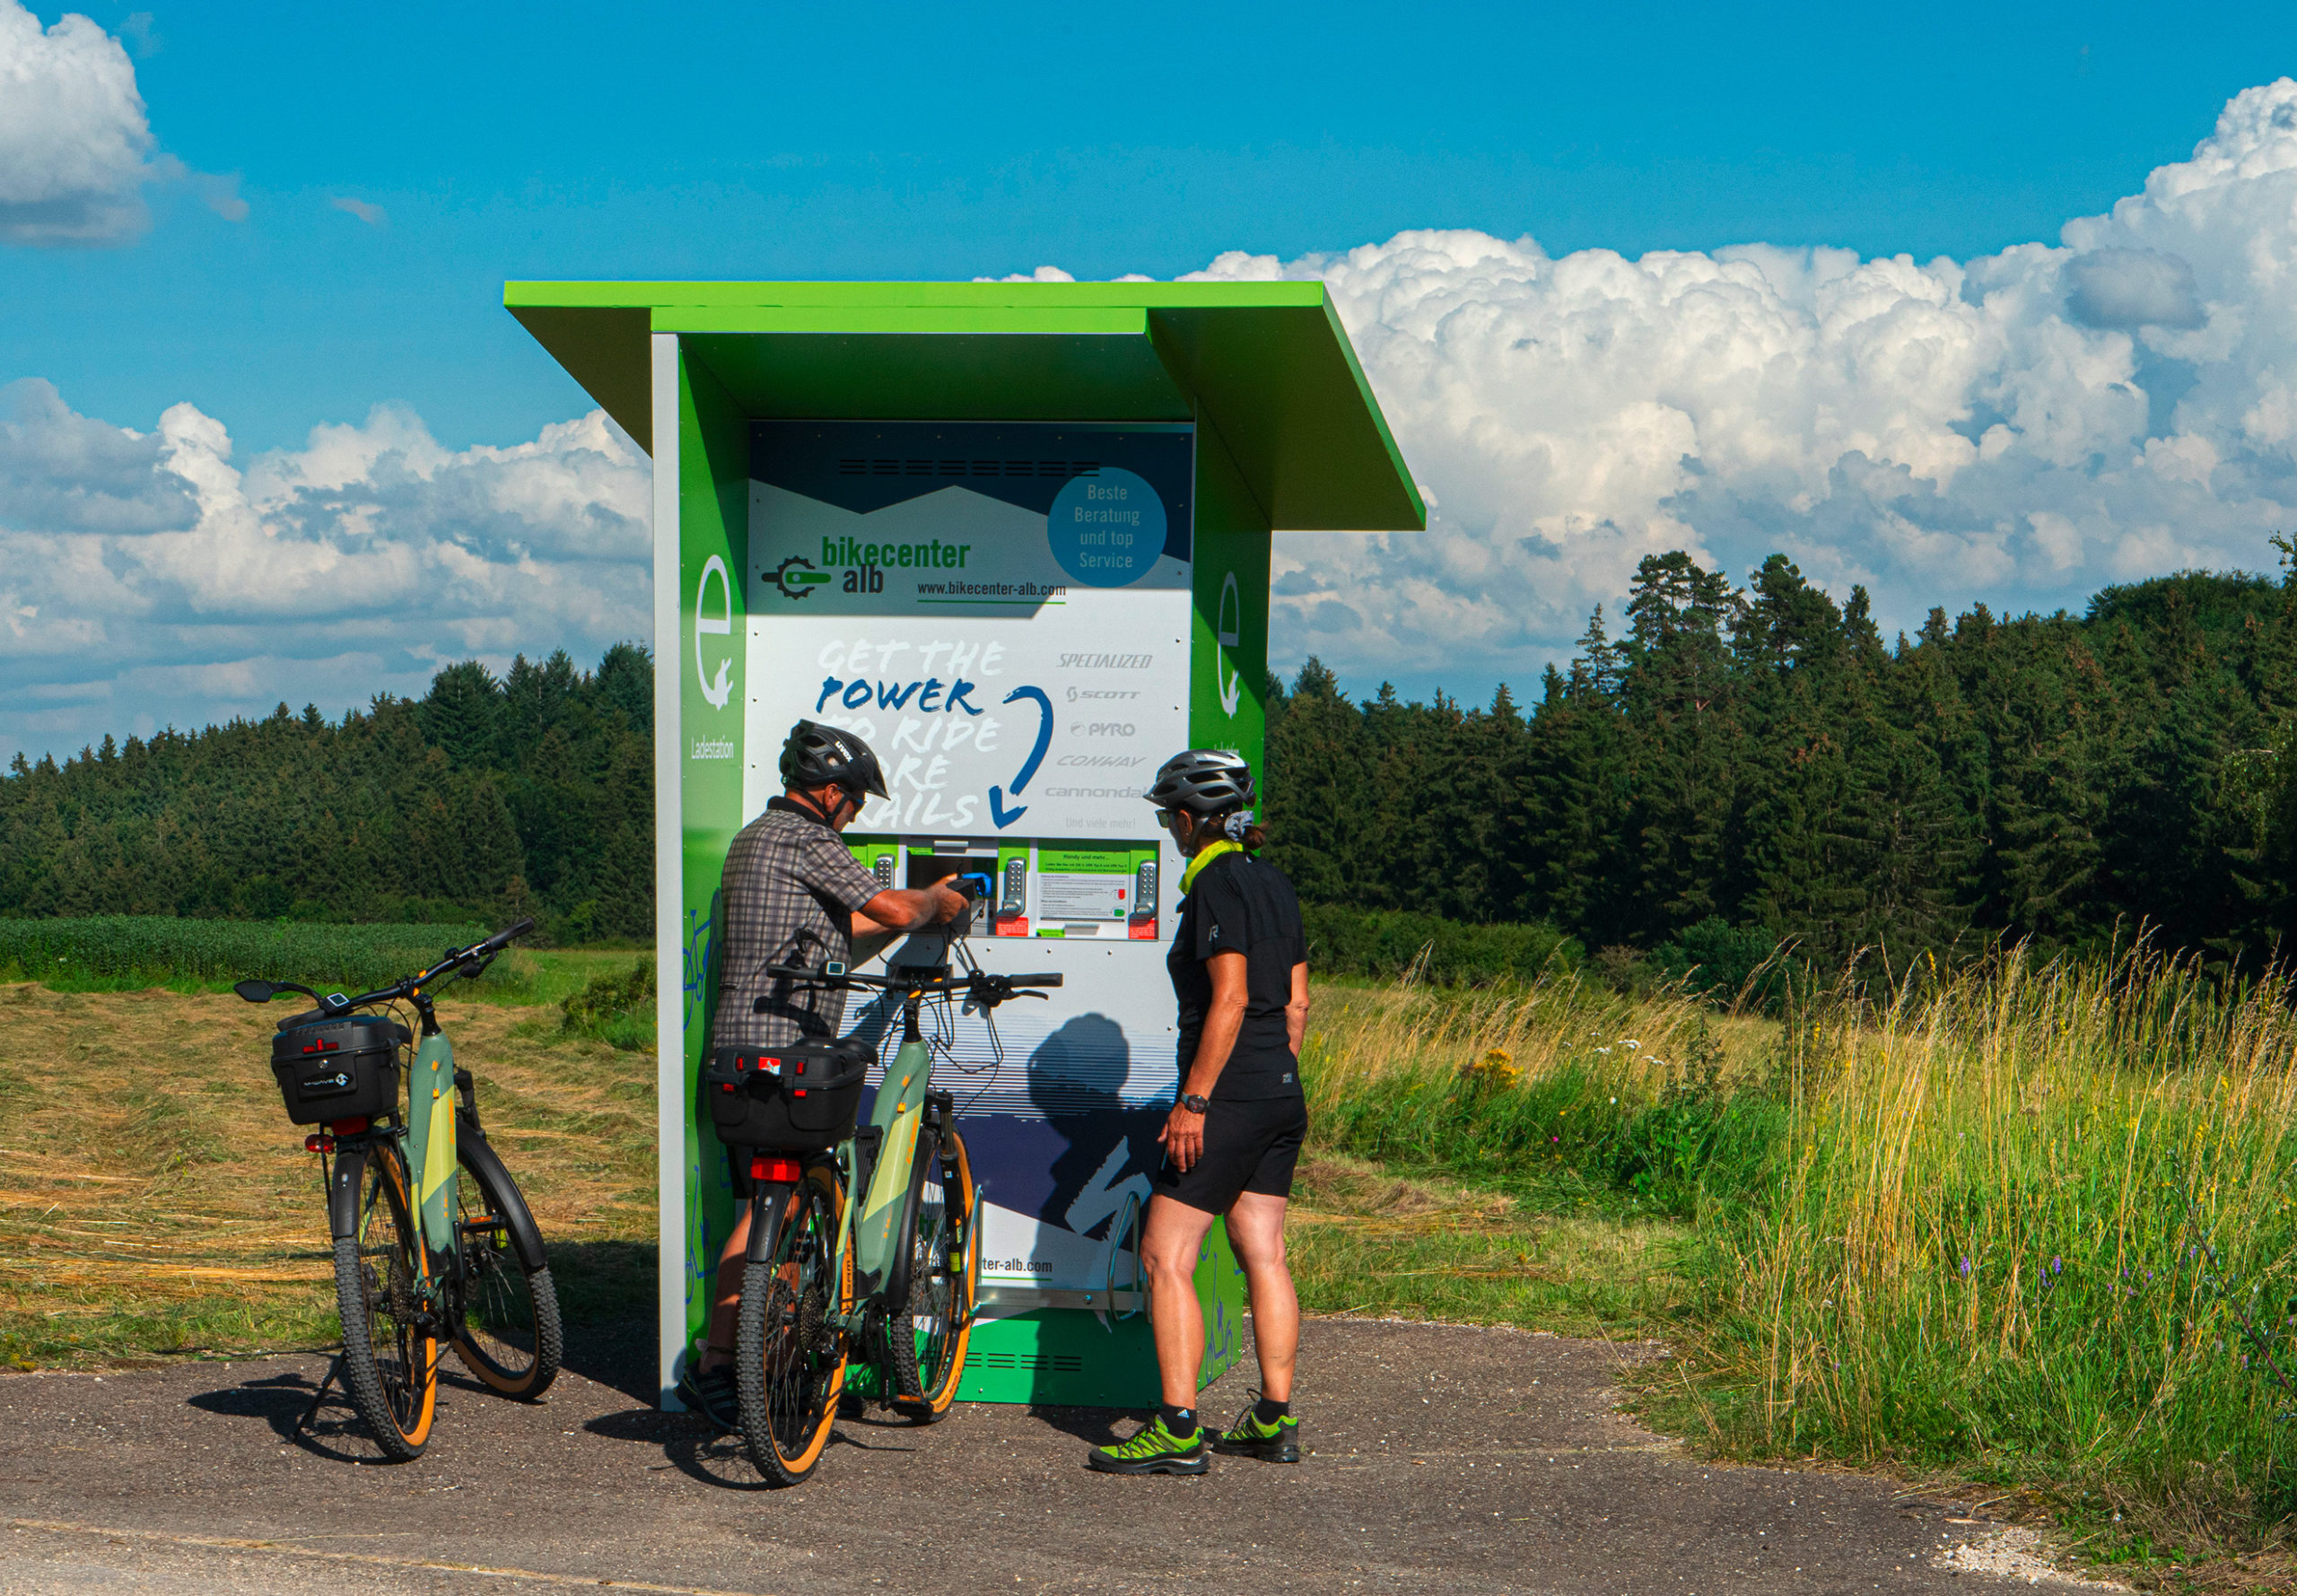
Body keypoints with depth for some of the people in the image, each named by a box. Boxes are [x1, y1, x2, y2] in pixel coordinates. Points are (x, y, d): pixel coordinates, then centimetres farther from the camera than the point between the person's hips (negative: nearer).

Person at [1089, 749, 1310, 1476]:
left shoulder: (1215, 884, -13)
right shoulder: (1274, 883, 13)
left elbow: (1229, 998, -21)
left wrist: (1194, 1099, -21)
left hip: (1229, 1092, -9)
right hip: (1283, 1093, 9)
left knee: (1166, 1257, -5)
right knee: (1263, 1253, 12)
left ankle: (1178, 1430, -8)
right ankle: (1275, 1421, 15)